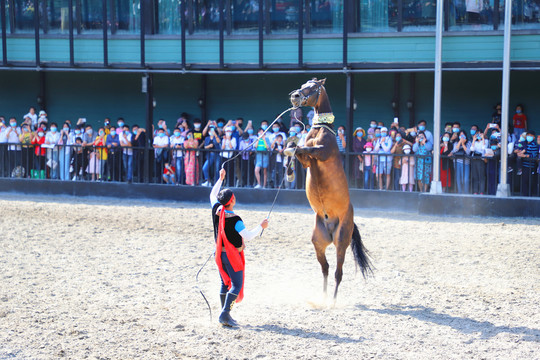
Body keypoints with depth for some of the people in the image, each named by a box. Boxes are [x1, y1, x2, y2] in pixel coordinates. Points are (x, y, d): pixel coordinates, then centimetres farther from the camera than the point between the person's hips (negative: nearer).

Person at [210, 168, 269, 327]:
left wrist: (220, 179, 22)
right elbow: (248, 236, -20)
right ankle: (225, 313, -15)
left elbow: (213, 195, 16)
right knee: (237, 285, -4)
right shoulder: (235, 220, -22)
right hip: (233, 256, -7)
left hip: (220, 253, 7)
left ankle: (224, 314, 16)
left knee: (225, 283, 14)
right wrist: (261, 226, -8)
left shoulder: (216, 210, -4)